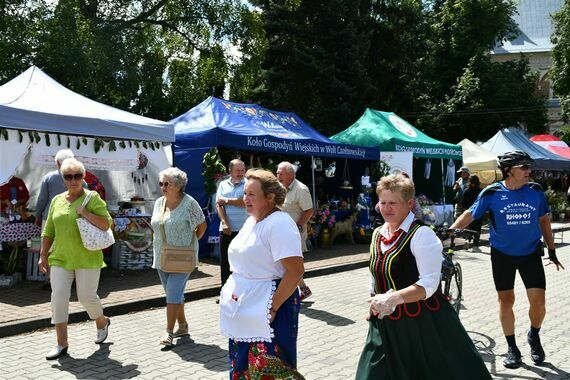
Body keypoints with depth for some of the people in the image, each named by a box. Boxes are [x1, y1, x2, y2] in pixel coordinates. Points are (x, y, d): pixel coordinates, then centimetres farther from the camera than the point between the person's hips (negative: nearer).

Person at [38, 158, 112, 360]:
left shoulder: (93, 198, -4)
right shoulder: (57, 200, 10)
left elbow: (107, 224, -12)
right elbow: (49, 231, 14)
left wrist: (85, 213, -19)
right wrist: (43, 255, 11)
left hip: (87, 258, -4)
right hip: (60, 258, 4)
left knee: (87, 297, 2)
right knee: (58, 297, -4)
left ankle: (102, 322, 34)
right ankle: (61, 344, 5)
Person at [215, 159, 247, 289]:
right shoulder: (223, 184, 10)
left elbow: (245, 202, -15)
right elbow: (218, 205, 2)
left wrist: (226, 200, -4)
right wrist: (225, 223, -11)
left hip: (244, 229, -3)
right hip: (226, 229, 3)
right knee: (224, 262, 8)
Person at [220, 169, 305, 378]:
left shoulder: (279, 224, -19)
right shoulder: (252, 220, 10)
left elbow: (295, 271, -24)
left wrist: (273, 307, -24)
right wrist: (233, 289, 12)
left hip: (265, 310, -9)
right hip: (245, 306, 9)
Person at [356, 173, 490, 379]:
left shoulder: (421, 234, -15)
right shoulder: (377, 234, 8)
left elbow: (429, 284, -22)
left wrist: (394, 297, -34)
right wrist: (376, 305, 18)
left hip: (423, 323, -6)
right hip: (386, 324, 6)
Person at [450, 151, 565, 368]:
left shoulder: (535, 191, -4)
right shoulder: (492, 193, -11)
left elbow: (543, 220, 7)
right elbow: (470, 214, -4)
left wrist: (552, 252, 10)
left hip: (531, 254, 1)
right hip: (502, 254, -1)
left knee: (538, 302, -4)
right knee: (506, 301, 6)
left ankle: (534, 337, 26)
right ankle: (512, 348, 22)